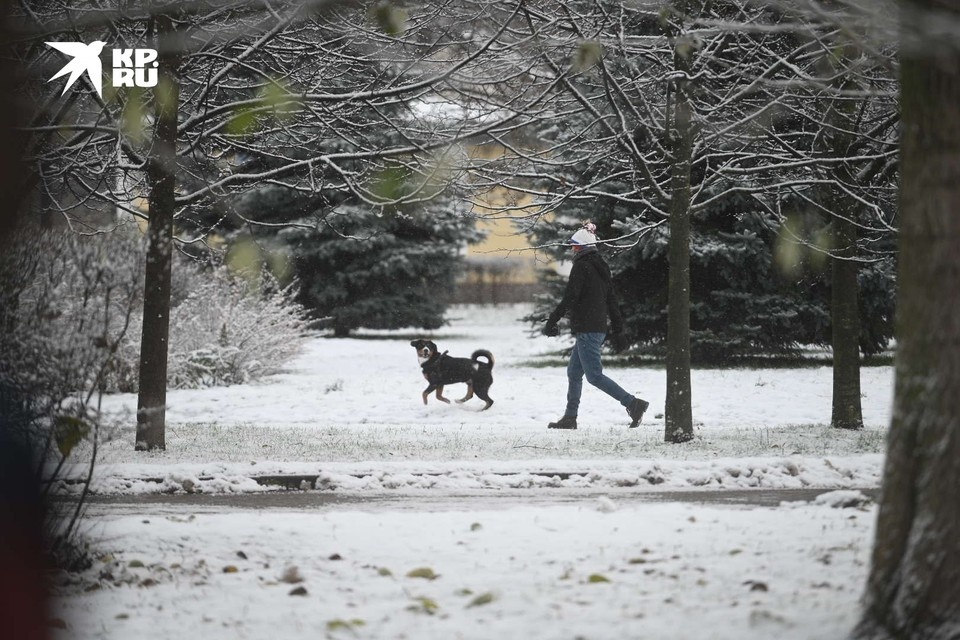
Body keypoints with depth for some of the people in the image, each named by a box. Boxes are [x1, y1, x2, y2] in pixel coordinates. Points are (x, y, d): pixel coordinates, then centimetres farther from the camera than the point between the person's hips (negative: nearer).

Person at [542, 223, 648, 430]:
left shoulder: (581, 267, -12)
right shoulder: (601, 267, 15)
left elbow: (570, 298, -17)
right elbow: (612, 301, 17)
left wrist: (552, 321, -11)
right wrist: (618, 331, 21)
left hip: (586, 330, -10)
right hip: (599, 327, 10)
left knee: (594, 375, -9)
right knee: (573, 372, 15)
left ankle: (633, 403, -15)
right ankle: (570, 418, 16)